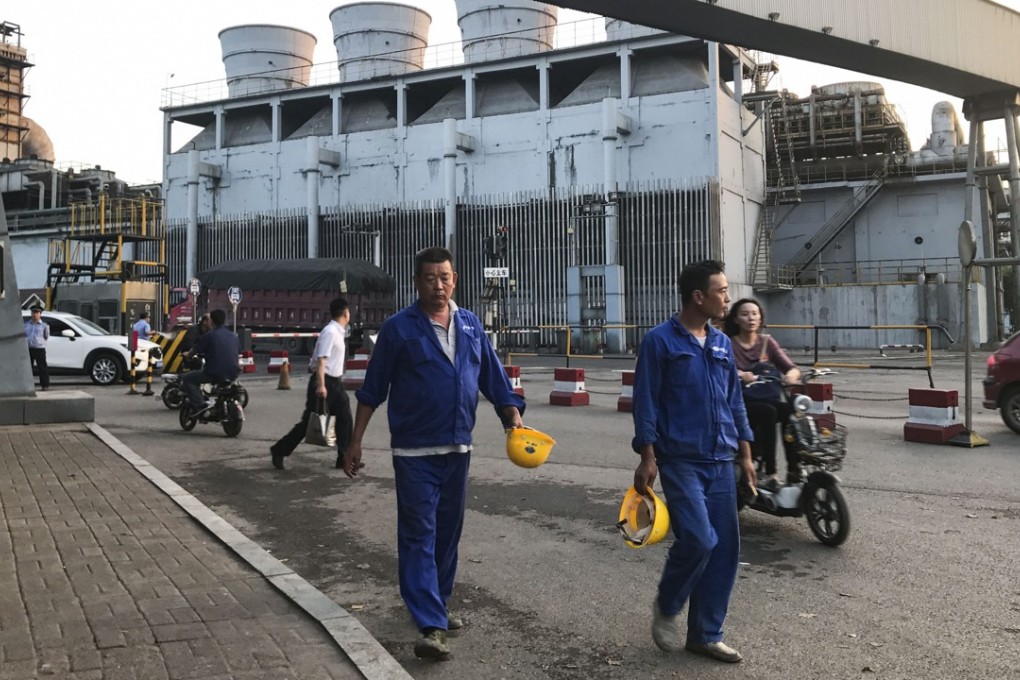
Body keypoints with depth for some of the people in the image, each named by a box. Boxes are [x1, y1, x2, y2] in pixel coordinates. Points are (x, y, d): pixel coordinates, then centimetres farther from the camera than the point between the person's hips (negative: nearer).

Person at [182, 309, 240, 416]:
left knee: (187, 379, 8)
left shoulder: (209, 336, -6)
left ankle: (199, 405, -9)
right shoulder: (233, 336, 11)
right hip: (232, 373, 7)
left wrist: (187, 357, 25)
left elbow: (194, 351, 2)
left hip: (215, 373, -7)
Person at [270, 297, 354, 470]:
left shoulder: (339, 332, 12)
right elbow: (321, 360, -24)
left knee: (345, 419, 6)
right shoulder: (330, 332, -17)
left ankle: (344, 458, 12)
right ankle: (279, 451, 9)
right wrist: (321, 385, -31)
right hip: (324, 381, -9)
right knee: (309, 421, -3)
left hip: (335, 382, 9)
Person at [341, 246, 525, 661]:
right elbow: (372, 390, -1)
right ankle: (431, 627, -5)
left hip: (457, 448, 5)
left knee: (448, 532, 14)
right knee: (419, 535, -5)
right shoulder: (399, 328, -5)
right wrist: (355, 442, -2)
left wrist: (514, 418, -3)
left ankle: (437, 606, 30)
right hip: (415, 452, -5)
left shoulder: (470, 325, 7)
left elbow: (494, 378, 10)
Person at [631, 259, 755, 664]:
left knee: (725, 549, 6)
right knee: (699, 540, -15)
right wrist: (647, 458, -12)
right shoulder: (660, 340, -6)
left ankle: (705, 635, 21)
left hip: (721, 463, 7)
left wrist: (745, 454, 14)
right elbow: (645, 402, -8)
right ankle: (667, 606, 15)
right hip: (680, 461, -6)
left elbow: (735, 402, 17)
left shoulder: (722, 343, 12)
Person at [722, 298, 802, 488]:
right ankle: (770, 473, -31)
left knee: (791, 411, -26)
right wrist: (740, 374, -38)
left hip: (766, 399, 4)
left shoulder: (767, 342, 10)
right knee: (768, 412, -33)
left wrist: (791, 374, -25)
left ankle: (794, 470, -23)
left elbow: (791, 367, 0)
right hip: (738, 403, -4)